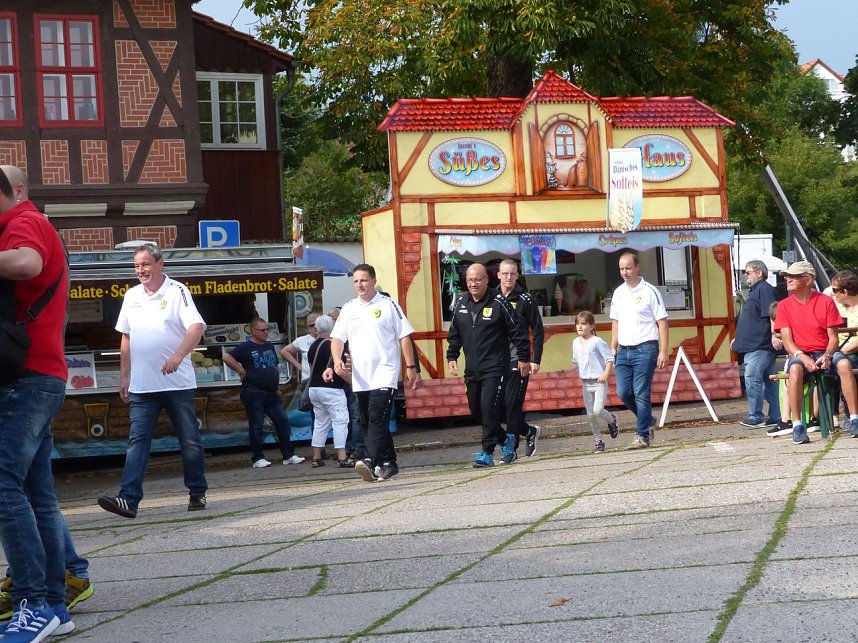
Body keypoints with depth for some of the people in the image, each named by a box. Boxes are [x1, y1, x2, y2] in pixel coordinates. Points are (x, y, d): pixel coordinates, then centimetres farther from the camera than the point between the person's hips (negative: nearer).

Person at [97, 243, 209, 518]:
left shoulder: (177, 291, -5)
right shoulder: (131, 296, 11)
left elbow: (197, 327, -17)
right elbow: (126, 339, 17)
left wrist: (178, 356, -32)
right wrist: (124, 378, 15)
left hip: (178, 383, -4)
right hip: (142, 385, 4)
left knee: (190, 441, 6)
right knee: (137, 441, -4)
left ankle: (197, 493, 19)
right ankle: (128, 498, -10)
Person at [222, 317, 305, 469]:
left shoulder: (270, 346, 16)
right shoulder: (246, 347, -5)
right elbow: (227, 357, -16)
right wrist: (242, 372, -14)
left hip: (272, 393, 7)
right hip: (254, 393, -7)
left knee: (283, 421, 2)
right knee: (256, 426, -1)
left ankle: (289, 456, 7)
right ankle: (257, 459, 5)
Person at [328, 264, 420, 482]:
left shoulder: (388, 305, 1)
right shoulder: (348, 309, 13)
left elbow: (404, 337, 1)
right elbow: (337, 338, 9)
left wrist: (410, 367, -2)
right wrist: (337, 360, -10)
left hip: (384, 374, -6)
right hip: (360, 377, 6)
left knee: (377, 418, -17)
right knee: (367, 421, 8)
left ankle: (371, 462, -28)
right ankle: (388, 463, 17)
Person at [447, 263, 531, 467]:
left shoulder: (498, 302, -8)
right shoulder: (460, 304, 9)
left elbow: (518, 331, -4)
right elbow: (454, 334, 19)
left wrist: (524, 358, -2)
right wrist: (452, 357, 10)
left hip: (495, 368, -6)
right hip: (471, 370, 6)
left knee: (489, 408, -14)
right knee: (476, 411, 11)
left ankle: (487, 452, -9)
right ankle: (505, 439, 30)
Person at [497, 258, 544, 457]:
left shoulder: (525, 300, -3)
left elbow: (538, 331, -1)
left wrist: (535, 360, -7)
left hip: (518, 360, -4)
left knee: (512, 403, -8)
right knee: (499, 403, 5)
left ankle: (511, 448, 0)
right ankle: (528, 431, 26)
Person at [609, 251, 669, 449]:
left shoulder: (650, 291, -5)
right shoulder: (618, 293, 12)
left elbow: (662, 322, -5)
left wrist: (663, 351, -11)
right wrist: (613, 349, 12)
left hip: (645, 349, -6)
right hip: (623, 351, 6)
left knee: (641, 394, -5)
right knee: (623, 393, 3)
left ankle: (643, 435, 5)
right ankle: (647, 420, 25)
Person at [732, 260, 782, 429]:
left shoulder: (764, 289, -9)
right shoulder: (754, 291, 22)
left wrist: (775, 335, -28)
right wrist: (738, 338, 30)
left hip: (760, 345, -11)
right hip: (752, 344, 11)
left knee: (752, 379, -11)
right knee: (769, 381, 11)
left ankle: (755, 417, -8)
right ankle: (775, 417, 14)